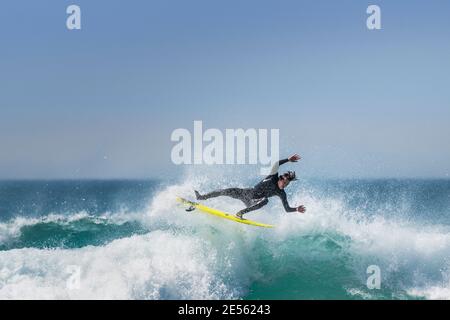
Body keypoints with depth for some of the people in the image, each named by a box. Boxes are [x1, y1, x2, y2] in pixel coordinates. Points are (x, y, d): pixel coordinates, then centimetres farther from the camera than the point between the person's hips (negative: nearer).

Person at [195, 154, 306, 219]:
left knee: (265, 200, -34)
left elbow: (287, 208, 1)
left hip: (252, 202, 0)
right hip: (246, 193, 0)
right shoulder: (273, 178, -7)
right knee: (229, 191, -20)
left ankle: (241, 212, -36)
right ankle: (201, 197, -11)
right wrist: (288, 160, -27)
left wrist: (297, 209, -14)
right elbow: (276, 165, -22)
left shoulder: (281, 193, -3)